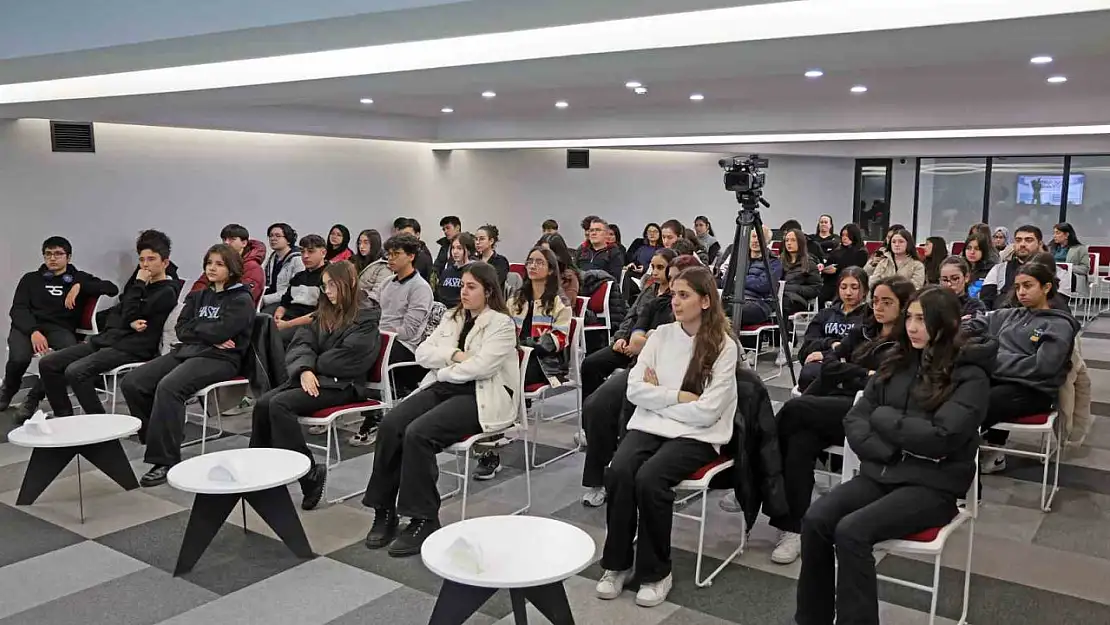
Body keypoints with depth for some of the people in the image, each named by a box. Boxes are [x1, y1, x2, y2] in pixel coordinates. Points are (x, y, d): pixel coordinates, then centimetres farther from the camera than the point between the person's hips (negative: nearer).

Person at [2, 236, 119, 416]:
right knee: (19, 358, -33)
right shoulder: (31, 279, 21)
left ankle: (33, 397, -12)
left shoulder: (79, 278, 20)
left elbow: (112, 289, 6)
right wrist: (33, 331, -15)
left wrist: (79, 287, -7)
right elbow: (18, 309, 6)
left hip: (60, 328, -1)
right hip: (27, 327, 1)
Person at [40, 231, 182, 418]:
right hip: (107, 338, 9)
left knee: (75, 371, -28)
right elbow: (113, 317, 16)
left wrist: (139, 284, -4)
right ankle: (64, 418, 8)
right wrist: (130, 323, -7)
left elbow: (130, 315, -12)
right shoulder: (143, 286, 22)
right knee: (47, 363, 0)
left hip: (131, 348, -9)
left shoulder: (167, 292, -5)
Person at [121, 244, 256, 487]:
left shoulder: (241, 300, 2)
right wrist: (209, 335, -7)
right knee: (131, 383, -13)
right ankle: (159, 440, -2)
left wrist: (194, 328, 2)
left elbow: (221, 331, -14)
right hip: (185, 351, 7)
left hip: (219, 358, -7)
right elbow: (181, 330, 9)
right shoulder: (198, 297, 23)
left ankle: (165, 460, -27)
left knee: (168, 387, -33)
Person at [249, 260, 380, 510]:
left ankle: (309, 472, -20)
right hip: (314, 377, 7)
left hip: (343, 384, -7)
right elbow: (301, 343, 6)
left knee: (280, 404, -26)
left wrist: (315, 366, -2)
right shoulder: (324, 313, 18)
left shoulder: (367, 317, -4)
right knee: (262, 404, -16)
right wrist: (304, 369, -14)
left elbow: (347, 359, -14)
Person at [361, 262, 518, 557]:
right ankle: (384, 510, -10)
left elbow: (480, 366, -17)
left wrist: (443, 370, -4)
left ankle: (424, 520, -17)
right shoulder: (452, 317, 18)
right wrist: (454, 355, -7)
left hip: (481, 397, -7)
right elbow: (422, 353, 9)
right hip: (444, 388, 7)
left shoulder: (502, 323, -3)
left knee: (418, 433, -29)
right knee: (390, 424, -18)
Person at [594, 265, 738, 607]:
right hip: (650, 425, 4)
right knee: (619, 472, -25)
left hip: (696, 436, -4)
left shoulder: (724, 346, -6)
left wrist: (658, 395, -6)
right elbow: (635, 390, -1)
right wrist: (678, 395, -11)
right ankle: (617, 563, -6)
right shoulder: (661, 335, 7)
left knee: (649, 477, -30)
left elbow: (706, 411, -14)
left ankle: (655, 572, -10)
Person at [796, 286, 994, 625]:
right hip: (881, 473, 5)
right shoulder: (897, 363, 11)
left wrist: (883, 417, -6)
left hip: (932, 484, -5)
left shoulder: (969, 376, -6)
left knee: (851, 531, -29)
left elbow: (939, 437, -19)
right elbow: (855, 419, 6)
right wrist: (892, 451, -11)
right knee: (815, 520, -21)